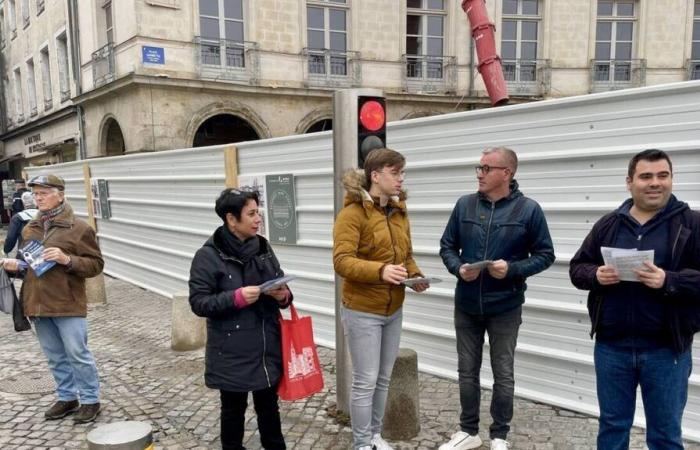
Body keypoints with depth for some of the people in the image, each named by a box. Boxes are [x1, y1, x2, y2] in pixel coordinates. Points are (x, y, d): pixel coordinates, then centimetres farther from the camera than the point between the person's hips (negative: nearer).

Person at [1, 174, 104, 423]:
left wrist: (67, 259, -22)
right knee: (55, 357, 16)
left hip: (68, 305, -6)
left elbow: (96, 264, -8)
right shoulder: (29, 229, 12)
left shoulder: (78, 228, -7)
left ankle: (90, 400, 14)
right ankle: (67, 397, 30)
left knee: (78, 354, 0)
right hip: (37, 304, 6)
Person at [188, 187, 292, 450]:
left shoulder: (263, 247, 4)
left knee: (269, 405, 20)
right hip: (232, 353, -5)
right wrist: (236, 297, -26)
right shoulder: (208, 256, -13)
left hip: (268, 347, 5)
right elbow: (199, 302, -14)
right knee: (234, 409, 13)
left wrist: (284, 296, -10)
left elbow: (280, 285, 12)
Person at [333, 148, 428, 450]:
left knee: (383, 379, 17)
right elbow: (342, 261, -23)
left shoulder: (399, 212, 9)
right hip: (362, 312, -7)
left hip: (393, 311, 7)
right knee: (365, 382, 3)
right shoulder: (352, 213, -15)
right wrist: (380, 270, -36)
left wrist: (414, 275, -2)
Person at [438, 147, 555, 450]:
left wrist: (512, 269, -19)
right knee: (467, 371, 14)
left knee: (503, 374, 9)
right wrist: (458, 268, -12)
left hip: (505, 307, -3)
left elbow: (545, 255, -3)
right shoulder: (464, 205, 1)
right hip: (466, 305, 3)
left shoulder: (528, 209, -8)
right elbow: (447, 247, 8)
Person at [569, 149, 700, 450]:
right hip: (611, 346, 3)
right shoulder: (608, 225, 6)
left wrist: (668, 281, -23)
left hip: (666, 349, -2)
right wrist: (595, 275, -12)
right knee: (612, 426, 17)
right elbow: (577, 268, 8)